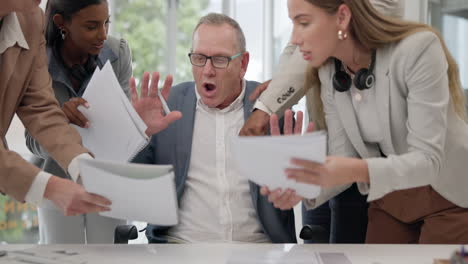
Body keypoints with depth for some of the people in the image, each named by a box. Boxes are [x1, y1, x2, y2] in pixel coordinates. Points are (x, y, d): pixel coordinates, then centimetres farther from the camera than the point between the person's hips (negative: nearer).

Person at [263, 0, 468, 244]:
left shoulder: (417, 49, -26)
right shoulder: (328, 75, -7)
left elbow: (428, 159, -29)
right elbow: (343, 164, -7)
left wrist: (360, 171, -46)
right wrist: (302, 188, -27)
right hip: (389, 198, 5)